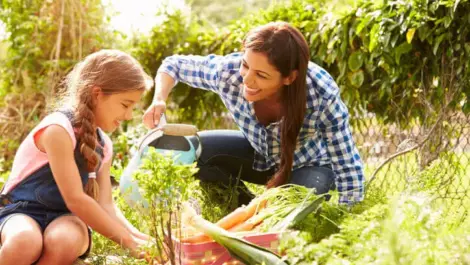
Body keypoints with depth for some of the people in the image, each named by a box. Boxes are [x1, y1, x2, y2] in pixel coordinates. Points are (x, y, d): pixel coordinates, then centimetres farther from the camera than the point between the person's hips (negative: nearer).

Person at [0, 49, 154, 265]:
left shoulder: (103, 144, 7)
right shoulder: (58, 129, -20)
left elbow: (105, 205, 4)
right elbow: (75, 199, -24)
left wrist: (139, 237, -13)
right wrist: (130, 243, -22)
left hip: (64, 217, 5)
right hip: (22, 211, -5)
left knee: (66, 241, -36)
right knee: (24, 242, -42)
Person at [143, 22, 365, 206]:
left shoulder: (322, 95, -38)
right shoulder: (227, 71, -30)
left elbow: (349, 170, -29)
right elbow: (173, 64, -11)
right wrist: (159, 100, -30)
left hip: (310, 165, -3)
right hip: (259, 154, 3)